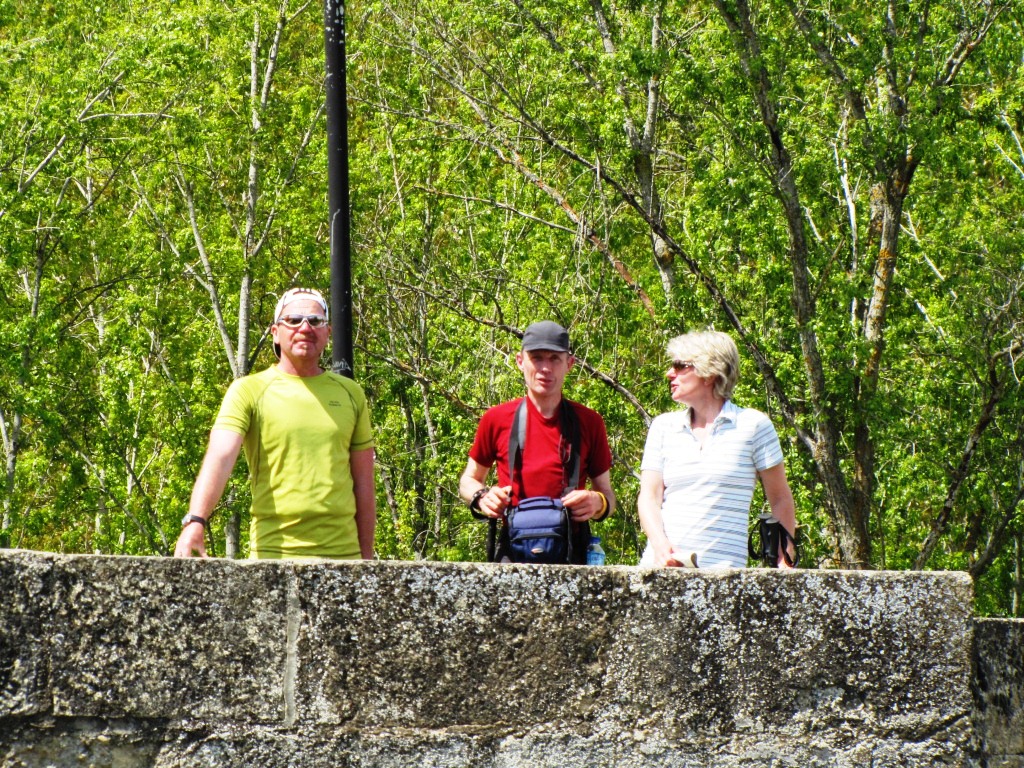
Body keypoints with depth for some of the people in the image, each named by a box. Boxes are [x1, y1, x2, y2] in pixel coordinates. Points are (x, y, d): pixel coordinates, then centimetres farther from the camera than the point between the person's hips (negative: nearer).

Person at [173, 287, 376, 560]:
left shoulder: (350, 394, 13)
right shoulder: (249, 391, 1)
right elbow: (220, 458, -14)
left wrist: (367, 556, 14)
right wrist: (195, 522, -30)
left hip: (342, 553, 3)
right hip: (274, 553, -3)